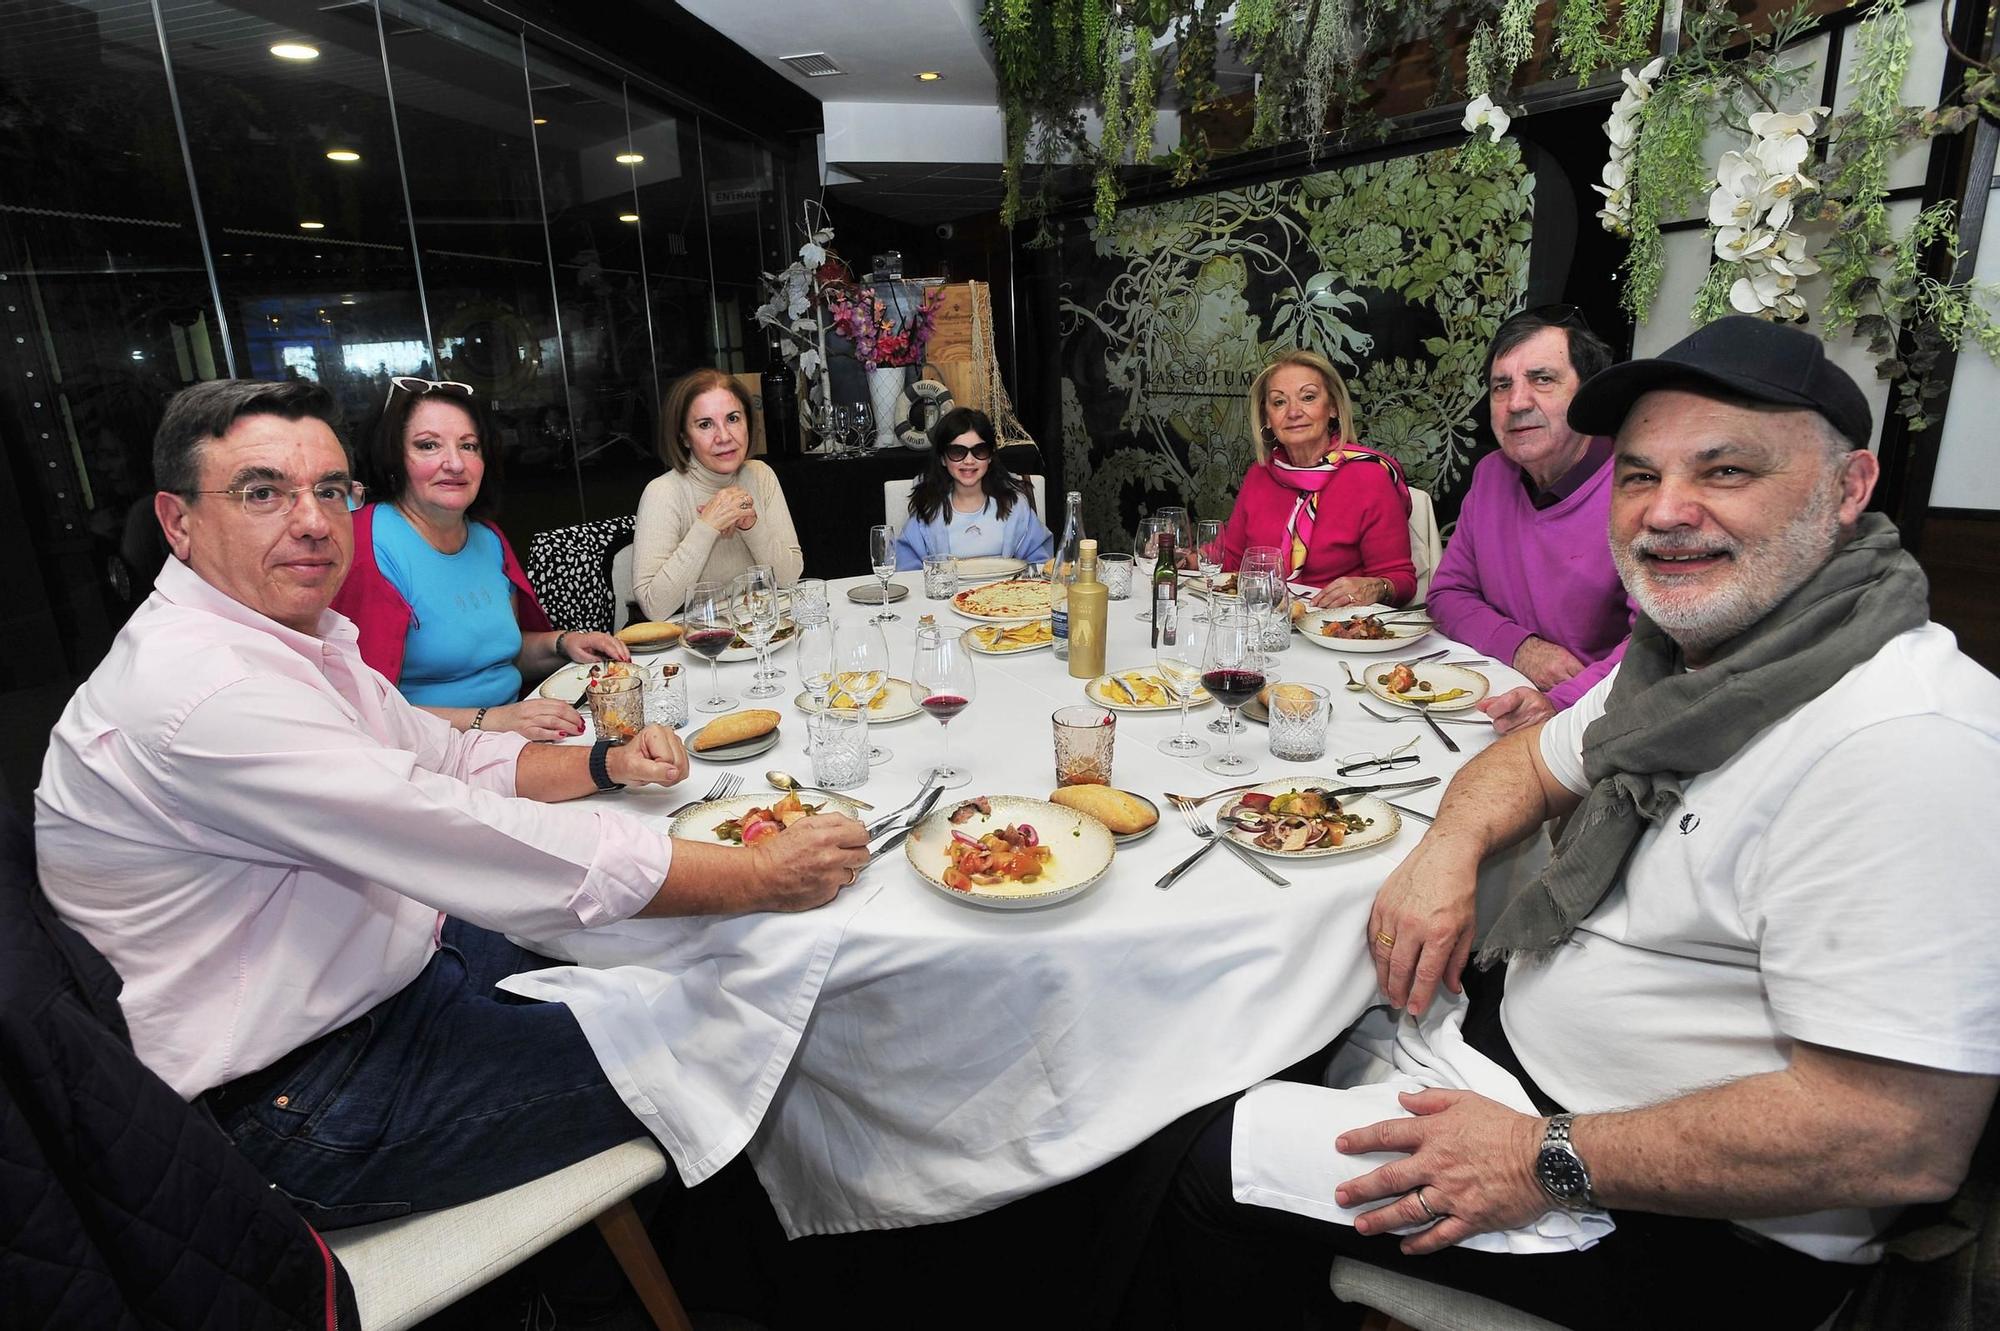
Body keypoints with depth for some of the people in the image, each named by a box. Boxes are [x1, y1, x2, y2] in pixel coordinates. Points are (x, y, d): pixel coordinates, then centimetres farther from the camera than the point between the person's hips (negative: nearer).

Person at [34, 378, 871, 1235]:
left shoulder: (295, 637, 5)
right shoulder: (199, 689, -28)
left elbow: (448, 756, 15)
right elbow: (473, 842, -33)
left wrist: (604, 763, -4)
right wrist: (761, 877, -28)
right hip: (311, 1093, -9)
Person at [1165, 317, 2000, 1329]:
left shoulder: (1906, 745, -28)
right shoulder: (1684, 655, 1)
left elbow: (1904, 1140, -30)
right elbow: (1537, 758, 15)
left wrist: (1547, 1162, -24)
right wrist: (1450, 845, -8)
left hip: (1692, 1229, -8)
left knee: (1224, 1166, -6)